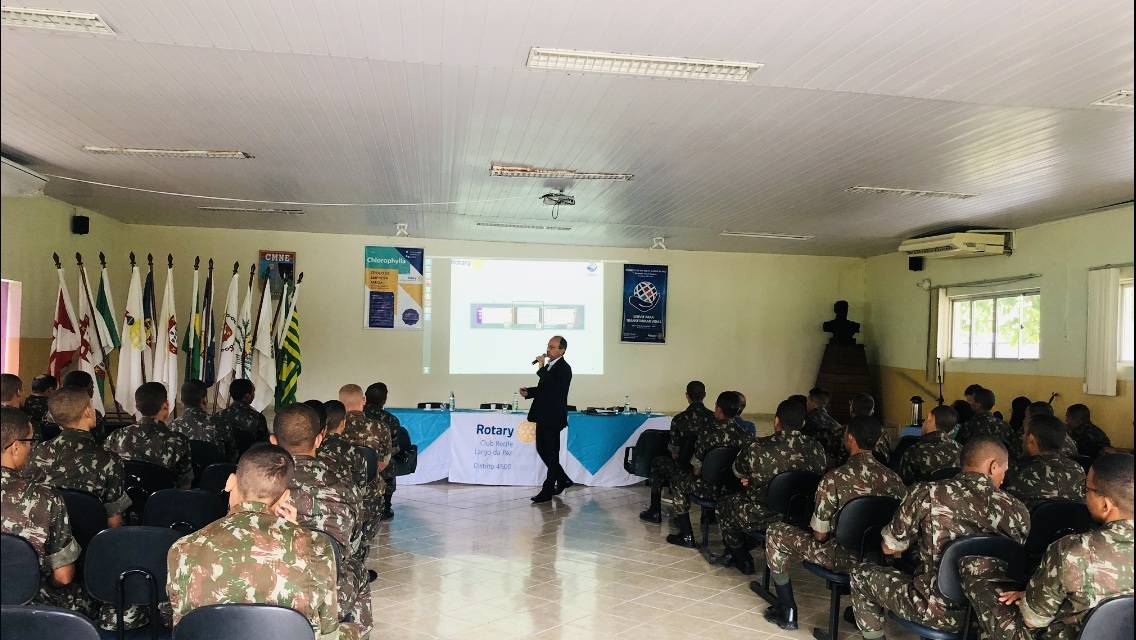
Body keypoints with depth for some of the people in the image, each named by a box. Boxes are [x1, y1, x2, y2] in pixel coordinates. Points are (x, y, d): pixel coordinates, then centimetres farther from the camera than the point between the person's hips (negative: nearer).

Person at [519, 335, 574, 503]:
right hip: (543, 416, 9)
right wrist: (528, 392, 6)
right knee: (542, 450, 16)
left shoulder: (564, 368, -14)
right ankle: (563, 480, 30)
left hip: (553, 417, -9)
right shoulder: (549, 366, 13)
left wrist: (541, 368, -23)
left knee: (551, 454, 0)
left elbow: (553, 388, -28)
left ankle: (547, 491, 8)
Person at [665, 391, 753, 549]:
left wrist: (696, 473, 15)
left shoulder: (708, 434, -17)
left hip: (713, 488, -6)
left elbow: (697, 466, -8)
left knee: (677, 481, 20)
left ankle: (687, 537, 20)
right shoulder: (747, 435, -6)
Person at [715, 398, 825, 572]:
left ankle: (742, 561, 36)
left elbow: (738, 473, -1)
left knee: (724, 505, 26)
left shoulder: (755, 447, -19)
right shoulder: (817, 449, -11)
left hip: (762, 518, -4)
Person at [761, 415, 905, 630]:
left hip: (842, 558, -5)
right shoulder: (893, 478, -7)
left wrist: (821, 536, 10)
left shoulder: (835, 478, -20)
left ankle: (787, 612, 16)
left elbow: (819, 534, -14)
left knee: (774, 533, 10)